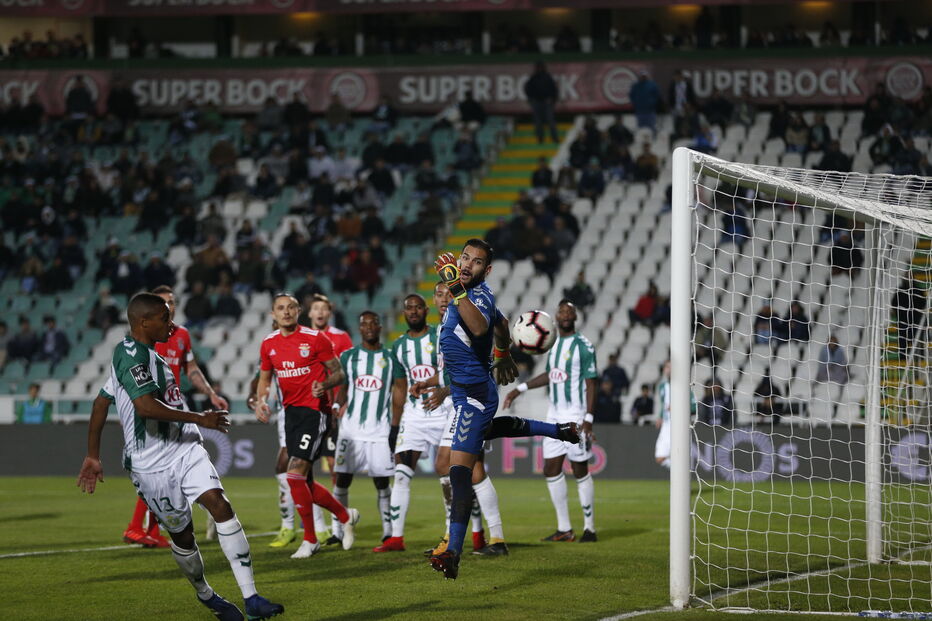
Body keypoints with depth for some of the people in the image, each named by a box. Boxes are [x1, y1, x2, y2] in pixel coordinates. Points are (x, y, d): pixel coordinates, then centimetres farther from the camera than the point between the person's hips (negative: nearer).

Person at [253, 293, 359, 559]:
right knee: (302, 480, 8)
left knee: (295, 474, -17)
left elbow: (339, 373, -1)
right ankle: (345, 515, 31)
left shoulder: (315, 338, -6)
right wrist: (260, 400, 2)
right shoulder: (269, 344, 9)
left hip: (314, 410, -7)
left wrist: (325, 384, -22)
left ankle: (310, 539, -5)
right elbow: (264, 378, 21)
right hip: (291, 412, 7)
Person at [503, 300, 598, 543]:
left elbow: (591, 383, -12)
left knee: (580, 471, -4)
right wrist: (520, 389, 28)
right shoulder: (554, 344, 13)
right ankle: (564, 529, 12)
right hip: (554, 414, 8)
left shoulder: (583, 345, -9)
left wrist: (588, 419, -18)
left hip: (575, 415, -8)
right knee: (551, 470, 5)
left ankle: (589, 528, 3)